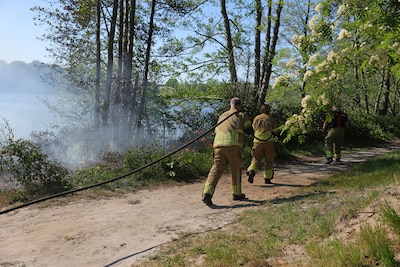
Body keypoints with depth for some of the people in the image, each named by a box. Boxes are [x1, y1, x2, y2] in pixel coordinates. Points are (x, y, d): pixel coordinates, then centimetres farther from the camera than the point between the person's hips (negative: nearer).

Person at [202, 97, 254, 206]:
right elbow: (250, 131, 13)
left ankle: (207, 193, -18)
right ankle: (237, 194, 26)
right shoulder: (242, 116, 9)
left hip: (218, 145, 4)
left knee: (216, 170, -3)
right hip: (233, 146, -3)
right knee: (235, 170, 13)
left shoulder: (222, 116, 23)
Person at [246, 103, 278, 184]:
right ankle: (267, 178, 11)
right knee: (269, 161, 11)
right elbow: (275, 132, 6)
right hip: (269, 142, -1)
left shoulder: (256, 118, 6)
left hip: (258, 142, 1)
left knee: (256, 159, 9)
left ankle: (251, 172, -16)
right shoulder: (271, 119, 2)